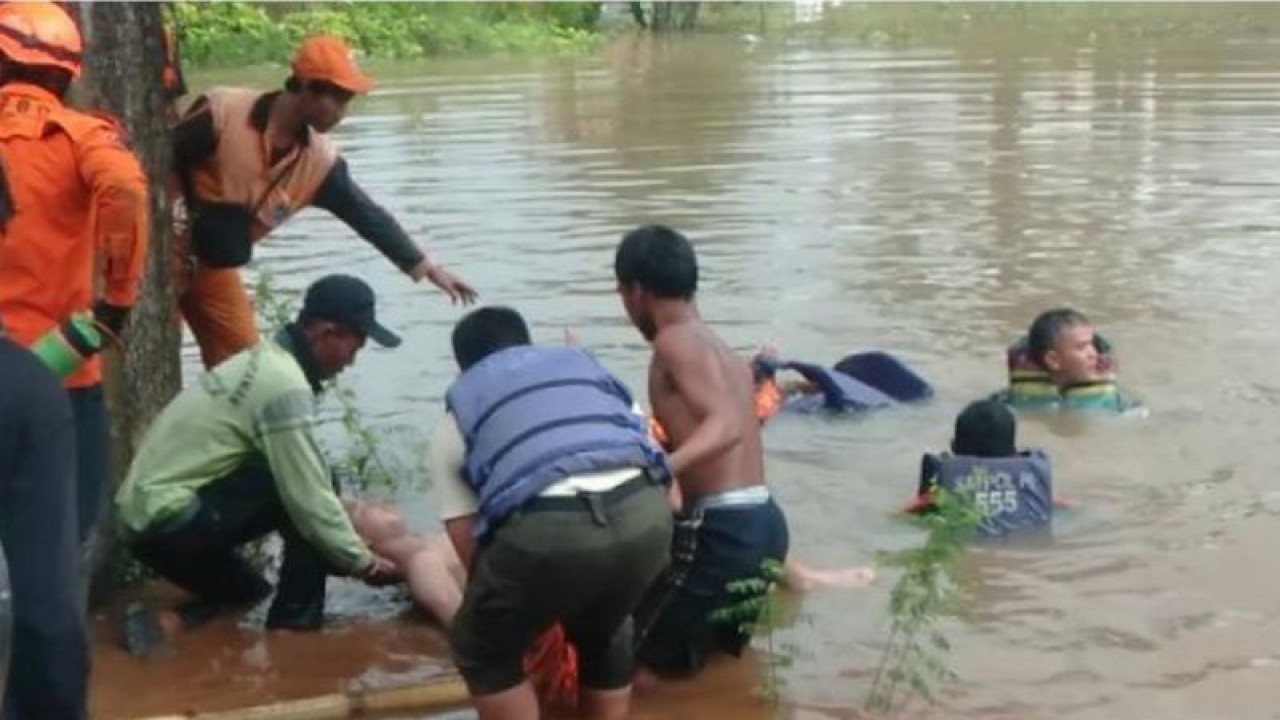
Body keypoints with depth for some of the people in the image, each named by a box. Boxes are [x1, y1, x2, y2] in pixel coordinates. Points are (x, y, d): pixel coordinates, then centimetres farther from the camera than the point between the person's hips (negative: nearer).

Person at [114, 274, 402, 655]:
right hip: (170, 522, -10)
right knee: (306, 498, -12)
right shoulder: (285, 385, -18)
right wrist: (365, 564, -4)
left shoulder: (262, 361, 12)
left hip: (145, 515, 10)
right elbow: (310, 499, -17)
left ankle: (173, 621, 9)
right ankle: (295, 623, -5)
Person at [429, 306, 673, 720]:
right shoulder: (586, 365, 35)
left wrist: (508, 606, 38)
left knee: (483, 653, 25)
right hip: (644, 511, 4)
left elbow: (468, 541, 21)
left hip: (547, 527, -3)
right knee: (604, 636, 34)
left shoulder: (457, 417, 27)